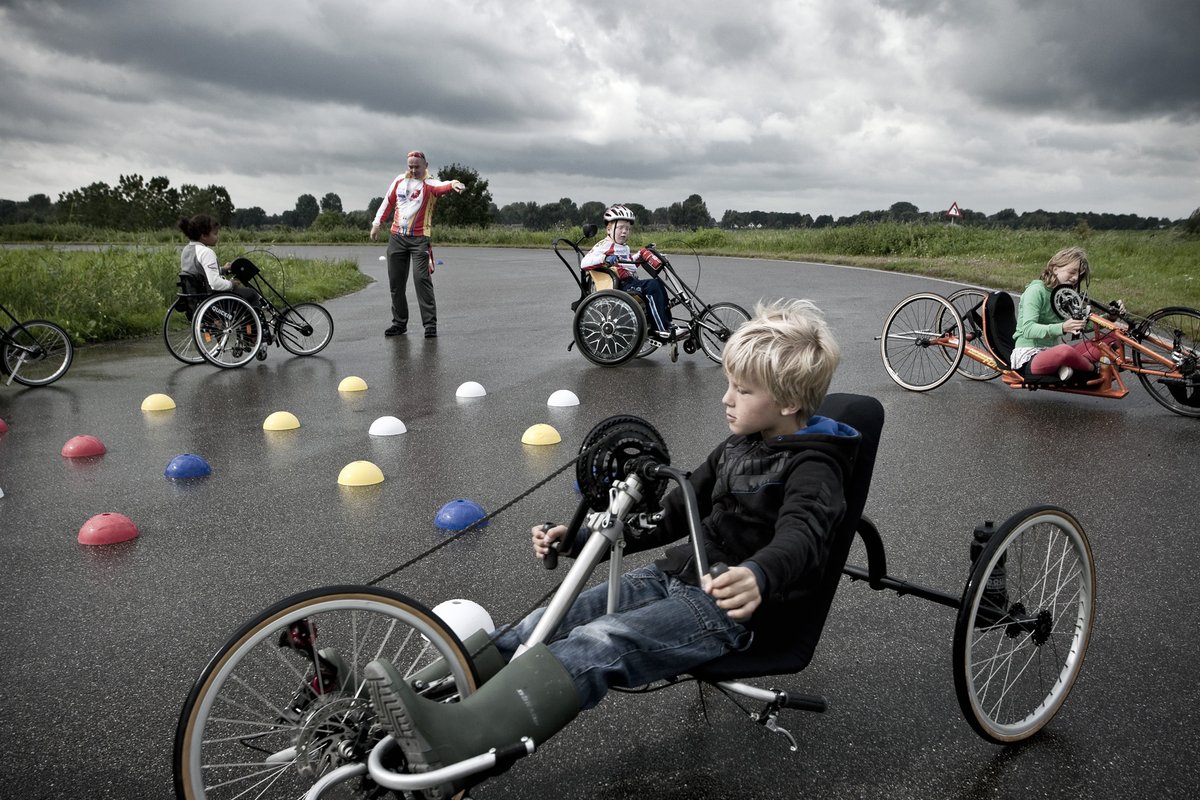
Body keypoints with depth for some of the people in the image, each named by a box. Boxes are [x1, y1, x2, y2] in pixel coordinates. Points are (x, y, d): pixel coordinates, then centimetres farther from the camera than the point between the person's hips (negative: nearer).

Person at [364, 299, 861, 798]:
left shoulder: (812, 467, -9)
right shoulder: (737, 448, 17)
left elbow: (800, 537, -29)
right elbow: (674, 513, 21)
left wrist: (758, 576, -54)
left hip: (727, 602, -8)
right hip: (674, 576, 8)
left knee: (600, 644, -32)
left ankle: (454, 744, -47)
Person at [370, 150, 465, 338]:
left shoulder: (429, 184, -6)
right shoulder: (400, 180, 9)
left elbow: (442, 186, -28)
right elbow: (388, 202, 19)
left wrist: (453, 184, -51)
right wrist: (377, 223, 18)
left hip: (419, 238, -5)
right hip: (397, 237, 5)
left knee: (421, 279, -13)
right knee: (396, 282, 7)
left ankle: (430, 323, -8)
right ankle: (399, 323, 18)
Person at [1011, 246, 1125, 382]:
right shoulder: (1036, 290, -11)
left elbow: (1084, 324, 13)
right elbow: (1028, 330, -24)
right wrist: (1062, 328, -38)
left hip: (1053, 352, 8)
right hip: (1029, 355, -8)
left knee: (1113, 335, -4)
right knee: (1065, 350, -41)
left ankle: (1069, 365, -23)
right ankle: (1095, 369, -10)